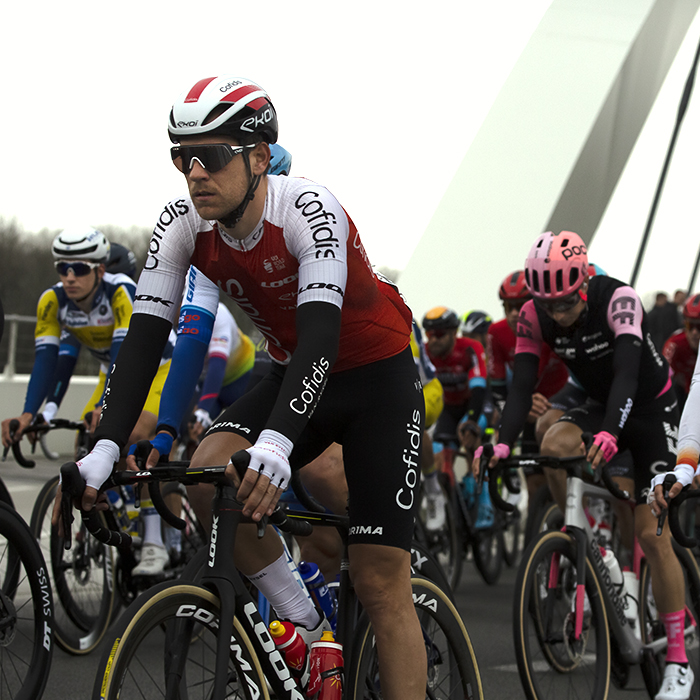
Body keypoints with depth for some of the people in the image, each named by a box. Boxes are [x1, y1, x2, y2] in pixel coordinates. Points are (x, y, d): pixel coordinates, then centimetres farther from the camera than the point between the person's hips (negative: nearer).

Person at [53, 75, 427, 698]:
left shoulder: (308, 212, -29)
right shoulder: (184, 226, -13)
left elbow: (320, 334, -41)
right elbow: (144, 338, -16)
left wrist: (276, 443, -56)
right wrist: (104, 451, -29)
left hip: (377, 375, -5)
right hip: (294, 372, 5)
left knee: (381, 582, -11)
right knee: (206, 475, -24)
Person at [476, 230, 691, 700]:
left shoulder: (618, 300, -30)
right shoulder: (535, 317, -16)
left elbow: (627, 372, -42)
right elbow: (522, 385, -20)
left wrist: (609, 434, -58)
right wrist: (503, 444, -37)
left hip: (651, 410, -4)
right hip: (601, 405, 4)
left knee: (651, 532, -10)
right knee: (553, 446, -29)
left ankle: (679, 661, -2)